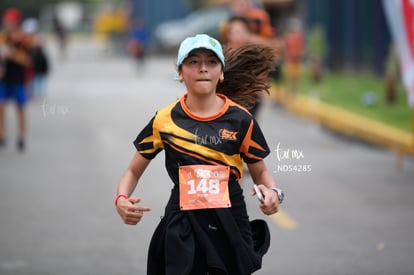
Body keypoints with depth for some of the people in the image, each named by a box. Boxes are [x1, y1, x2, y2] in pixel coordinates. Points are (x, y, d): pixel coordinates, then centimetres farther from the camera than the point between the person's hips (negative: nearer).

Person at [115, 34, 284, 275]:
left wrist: (273, 192, -12)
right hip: (182, 228, 0)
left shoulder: (241, 119, -1)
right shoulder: (165, 120, 0)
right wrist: (122, 199, -11)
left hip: (229, 226, 0)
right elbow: (133, 171, 10)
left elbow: (260, 172, 10)